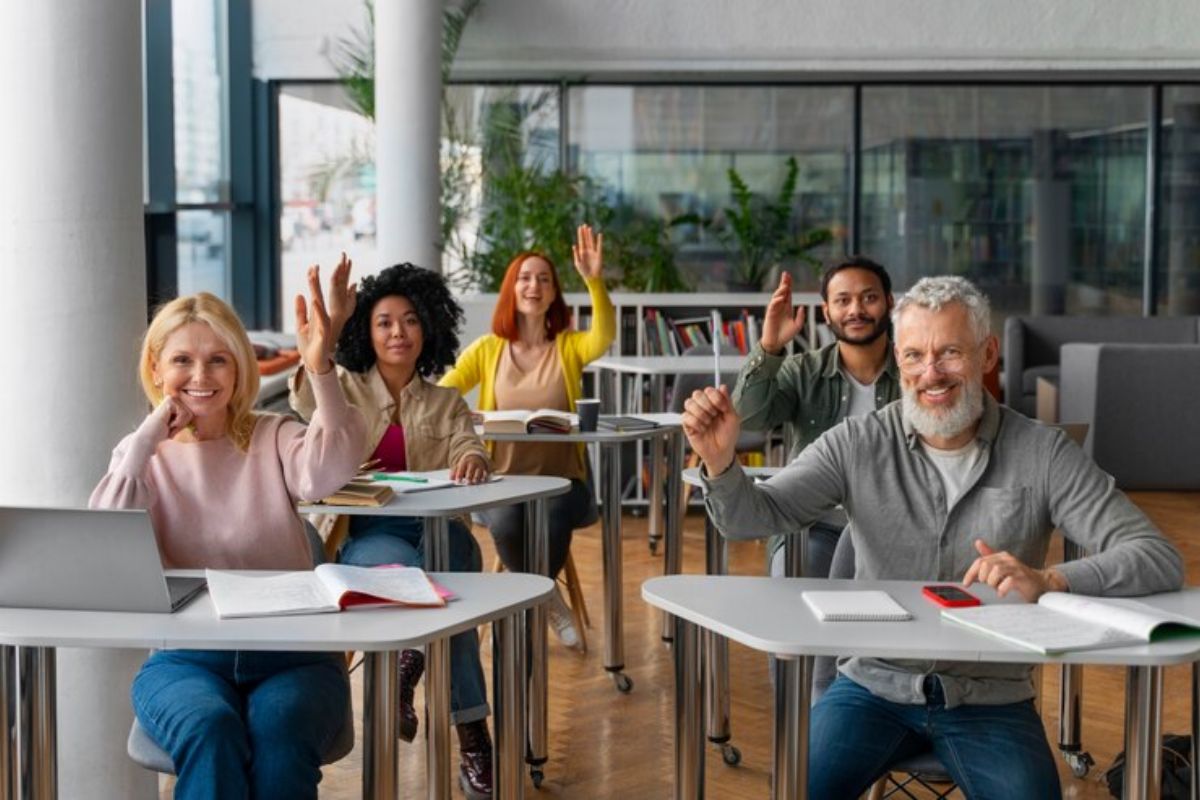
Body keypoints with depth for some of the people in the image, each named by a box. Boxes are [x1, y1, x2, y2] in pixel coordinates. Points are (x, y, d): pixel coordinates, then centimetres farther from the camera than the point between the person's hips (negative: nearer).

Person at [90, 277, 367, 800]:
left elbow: (329, 471, -17)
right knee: (211, 732, -33)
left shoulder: (272, 438, 8)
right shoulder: (140, 456, 11)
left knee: (280, 733, -33)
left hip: (292, 652, 0)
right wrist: (146, 441, -10)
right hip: (184, 658, 1)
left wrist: (321, 370, -29)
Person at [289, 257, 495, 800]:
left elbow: (469, 453, 1)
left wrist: (473, 460, -25)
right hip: (365, 534, -1)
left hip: (435, 528, 1)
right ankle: (471, 733, -26)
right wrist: (330, 323, -18)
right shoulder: (345, 389, 14)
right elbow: (306, 403, -10)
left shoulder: (446, 403, 19)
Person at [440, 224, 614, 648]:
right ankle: (548, 600, -4)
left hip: (561, 479, 0)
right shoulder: (487, 349, 7)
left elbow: (605, 337, -17)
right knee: (506, 524, -34)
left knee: (552, 522, -34)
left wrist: (594, 281, -32)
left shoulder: (569, 346, 5)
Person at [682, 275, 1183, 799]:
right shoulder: (858, 445, -4)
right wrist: (720, 462, -31)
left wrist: (1048, 580, -30)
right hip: (875, 684, 0)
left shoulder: (1043, 454, -7)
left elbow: (1160, 559, -12)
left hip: (991, 698, 0)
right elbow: (749, 518, -9)